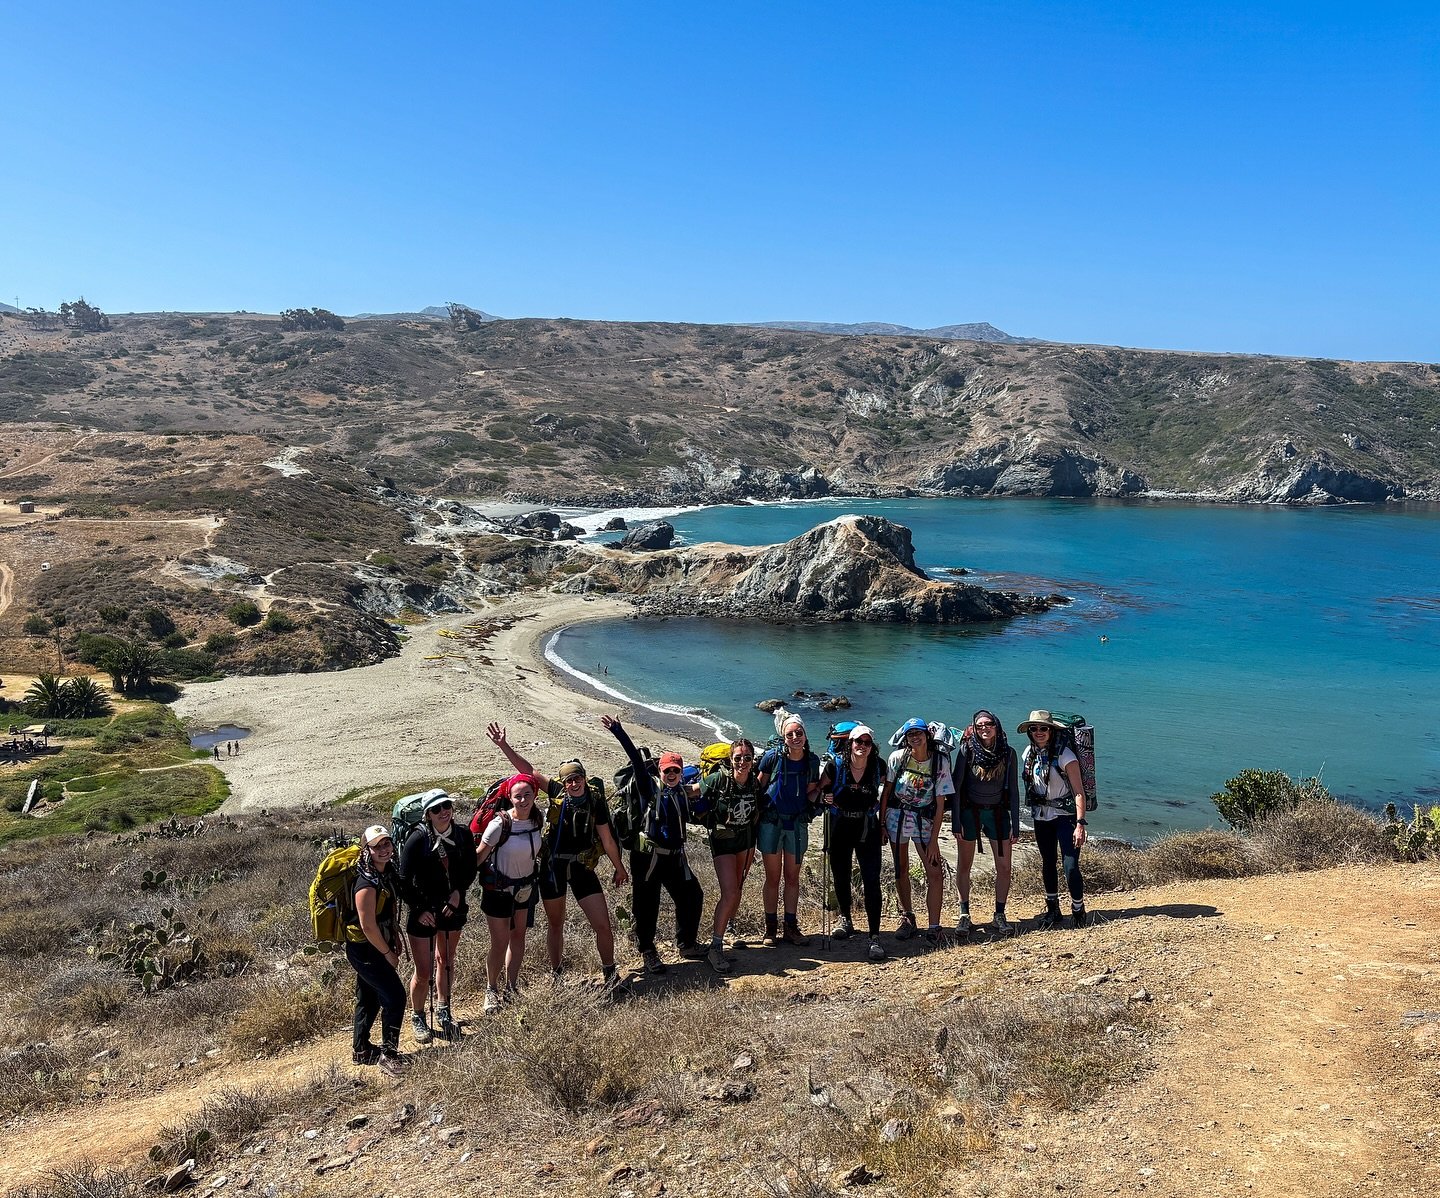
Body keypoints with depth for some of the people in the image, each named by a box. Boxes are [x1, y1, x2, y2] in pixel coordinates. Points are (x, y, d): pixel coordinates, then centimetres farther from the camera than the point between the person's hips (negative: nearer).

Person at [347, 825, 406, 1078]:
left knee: (369, 998, 20)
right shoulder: (367, 883, -28)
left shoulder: (387, 872, 0)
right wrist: (388, 954, -14)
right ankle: (388, 1055, 5)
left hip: (374, 947, 9)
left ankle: (361, 1050, 36)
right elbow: (368, 926, -25)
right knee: (395, 996, -6)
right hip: (364, 950, -9)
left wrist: (395, 939, 11)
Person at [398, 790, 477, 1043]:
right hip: (424, 911, -4)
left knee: (446, 961, 20)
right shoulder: (418, 838, -20)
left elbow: (470, 869, 6)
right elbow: (404, 880, -15)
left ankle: (443, 1013, 38)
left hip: (453, 906, 4)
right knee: (424, 972, 2)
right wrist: (419, 909, -16)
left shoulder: (463, 834, -9)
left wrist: (458, 892, -9)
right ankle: (417, 1018, 25)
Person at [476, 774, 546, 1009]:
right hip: (499, 889, -5)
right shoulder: (500, 824, -26)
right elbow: (480, 854, -17)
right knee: (500, 943, 1)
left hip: (526, 887, 5)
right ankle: (491, 990, 23)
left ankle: (511, 988, 30)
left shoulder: (537, 819, -10)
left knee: (519, 937, 15)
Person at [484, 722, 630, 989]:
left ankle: (610, 973, 18)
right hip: (552, 867, 1)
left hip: (581, 867, -1)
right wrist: (503, 745, -19)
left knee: (602, 925, -4)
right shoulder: (556, 792, -8)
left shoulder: (596, 801, -10)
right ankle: (555, 975, 35)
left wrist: (619, 867, 10)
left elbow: (607, 839, 1)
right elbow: (527, 770, -10)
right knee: (555, 924, 17)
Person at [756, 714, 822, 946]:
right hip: (771, 822, -2)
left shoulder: (812, 761, -1)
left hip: (797, 823, 2)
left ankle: (791, 928, 19)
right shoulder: (773, 757, -10)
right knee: (773, 878, 6)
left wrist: (820, 793, -12)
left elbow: (809, 794, 9)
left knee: (792, 878, 9)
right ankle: (770, 927, 17)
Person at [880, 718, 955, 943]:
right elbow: (886, 792, 2)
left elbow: (940, 803, -7)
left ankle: (934, 927, -2)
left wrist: (934, 839, -9)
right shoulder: (898, 757, -6)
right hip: (896, 815, 1)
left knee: (935, 873, -9)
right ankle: (907, 918, 25)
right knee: (901, 871, 9)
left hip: (924, 819, -1)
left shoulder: (941, 762, -8)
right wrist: (881, 824, -1)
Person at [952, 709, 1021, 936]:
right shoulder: (967, 751, -8)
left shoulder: (1008, 753, -3)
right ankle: (964, 915, 18)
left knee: (1004, 867, 2)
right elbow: (956, 787, -6)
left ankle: (999, 915, 16)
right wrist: (955, 822, -10)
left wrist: (1015, 825, 0)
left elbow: (1013, 790, 2)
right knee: (965, 865, 6)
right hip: (970, 811, -1)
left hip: (998, 813, 2)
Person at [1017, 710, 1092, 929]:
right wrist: (1034, 812, 10)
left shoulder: (1064, 754, -16)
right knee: (1047, 864, 13)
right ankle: (1052, 910, 26)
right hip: (1041, 817, 6)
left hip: (1064, 816, -6)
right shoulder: (1029, 753, 2)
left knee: (1071, 867, -9)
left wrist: (1080, 824, -22)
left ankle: (1078, 912, 9)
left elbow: (1079, 791, -17)